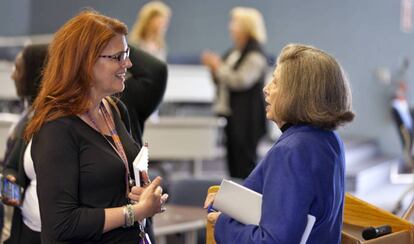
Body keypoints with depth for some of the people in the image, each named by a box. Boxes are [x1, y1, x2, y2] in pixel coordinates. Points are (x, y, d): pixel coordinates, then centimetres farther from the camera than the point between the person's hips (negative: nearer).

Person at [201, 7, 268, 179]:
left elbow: (241, 81, -21)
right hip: (229, 114, 9)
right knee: (232, 164, 10)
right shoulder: (234, 53, 16)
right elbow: (222, 82, 24)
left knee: (245, 164, -8)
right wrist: (214, 69, 5)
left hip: (245, 119, -9)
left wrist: (219, 66, -10)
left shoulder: (255, 55, -11)